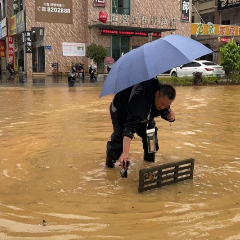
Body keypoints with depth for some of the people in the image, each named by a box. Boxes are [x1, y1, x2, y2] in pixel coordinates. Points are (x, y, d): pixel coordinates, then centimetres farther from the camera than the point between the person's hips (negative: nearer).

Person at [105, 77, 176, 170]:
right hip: (120, 110, -6)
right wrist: (125, 152, -66)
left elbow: (165, 112, -4)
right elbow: (130, 126, -57)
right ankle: (110, 158, 1)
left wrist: (170, 116, -32)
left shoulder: (164, 97, -24)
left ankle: (149, 160, 14)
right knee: (120, 134, -24)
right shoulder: (141, 100, -48)